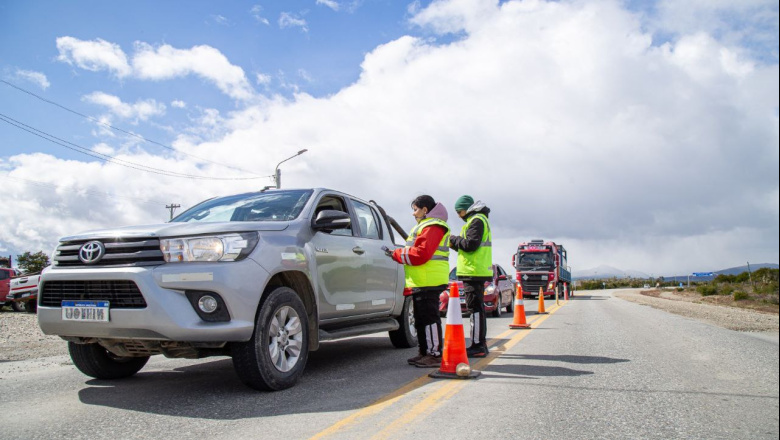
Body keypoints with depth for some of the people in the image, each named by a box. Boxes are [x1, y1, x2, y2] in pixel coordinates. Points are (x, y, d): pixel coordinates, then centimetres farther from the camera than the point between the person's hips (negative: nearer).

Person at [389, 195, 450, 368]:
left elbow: (420, 254, -21)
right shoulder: (425, 226, 23)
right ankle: (424, 352, 23)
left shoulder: (432, 227, -13)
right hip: (421, 281, 11)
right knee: (421, 319, 15)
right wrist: (398, 253, 9)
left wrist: (396, 254, -12)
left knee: (429, 318, -7)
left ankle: (435, 355, -2)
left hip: (429, 281, -11)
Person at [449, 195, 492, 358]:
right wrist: (454, 244, 11)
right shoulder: (478, 220, 22)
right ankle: (480, 344, 20)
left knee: (475, 308, -10)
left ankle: (478, 346, -8)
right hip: (476, 271, 11)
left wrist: (453, 239, -7)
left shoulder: (477, 220, -11)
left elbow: (471, 244, -20)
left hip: (474, 272, -11)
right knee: (477, 308, 14)